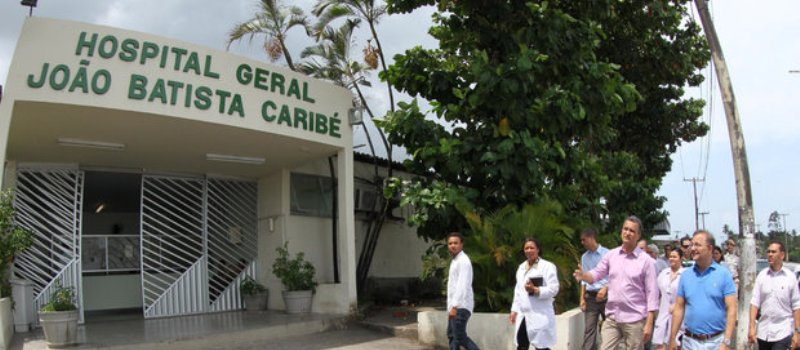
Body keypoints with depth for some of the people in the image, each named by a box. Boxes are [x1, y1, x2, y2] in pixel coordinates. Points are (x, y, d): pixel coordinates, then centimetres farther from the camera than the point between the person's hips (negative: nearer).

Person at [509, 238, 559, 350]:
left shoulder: (547, 266, -5)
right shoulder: (521, 267, 16)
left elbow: (553, 289, -12)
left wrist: (536, 290, -25)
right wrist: (514, 310, 14)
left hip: (540, 316, -6)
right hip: (523, 315, 7)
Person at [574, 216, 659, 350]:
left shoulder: (646, 260, -6)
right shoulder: (611, 255, 5)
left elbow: (652, 292, -7)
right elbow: (596, 274, 8)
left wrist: (649, 323, -11)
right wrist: (583, 275, -17)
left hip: (634, 319, -3)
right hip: (612, 317, 3)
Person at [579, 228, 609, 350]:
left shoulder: (606, 254, -6)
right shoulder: (584, 257, 10)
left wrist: (605, 288, -20)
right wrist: (582, 298, 8)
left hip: (605, 296, -4)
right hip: (590, 297, 4)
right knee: (589, 329, -1)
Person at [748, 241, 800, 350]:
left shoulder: (790, 277, -3)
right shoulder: (761, 275, 3)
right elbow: (755, 302, 2)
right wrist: (752, 326, -5)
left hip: (783, 332, -3)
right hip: (763, 331, 3)